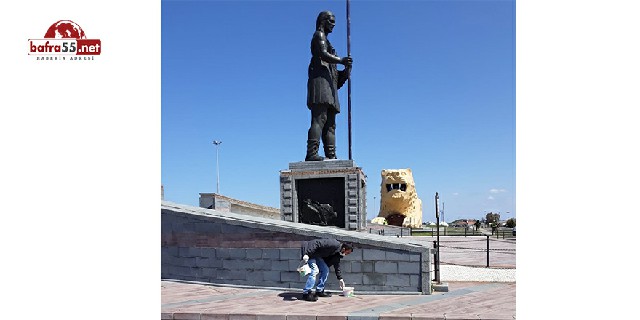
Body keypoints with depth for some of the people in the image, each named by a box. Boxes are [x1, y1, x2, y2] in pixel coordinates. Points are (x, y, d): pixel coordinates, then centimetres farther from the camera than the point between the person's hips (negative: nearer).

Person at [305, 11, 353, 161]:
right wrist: (341, 60, -24)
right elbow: (323, 54, -13)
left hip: (329, 84, 10)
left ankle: (331, 155, -4)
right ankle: (311, 153, -30)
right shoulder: (319, 35, 6)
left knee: (330, 123, 0)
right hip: (321, 79, -10)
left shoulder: (326, 40, 33)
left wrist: (345, 72, 6)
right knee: (319, 118, -21)